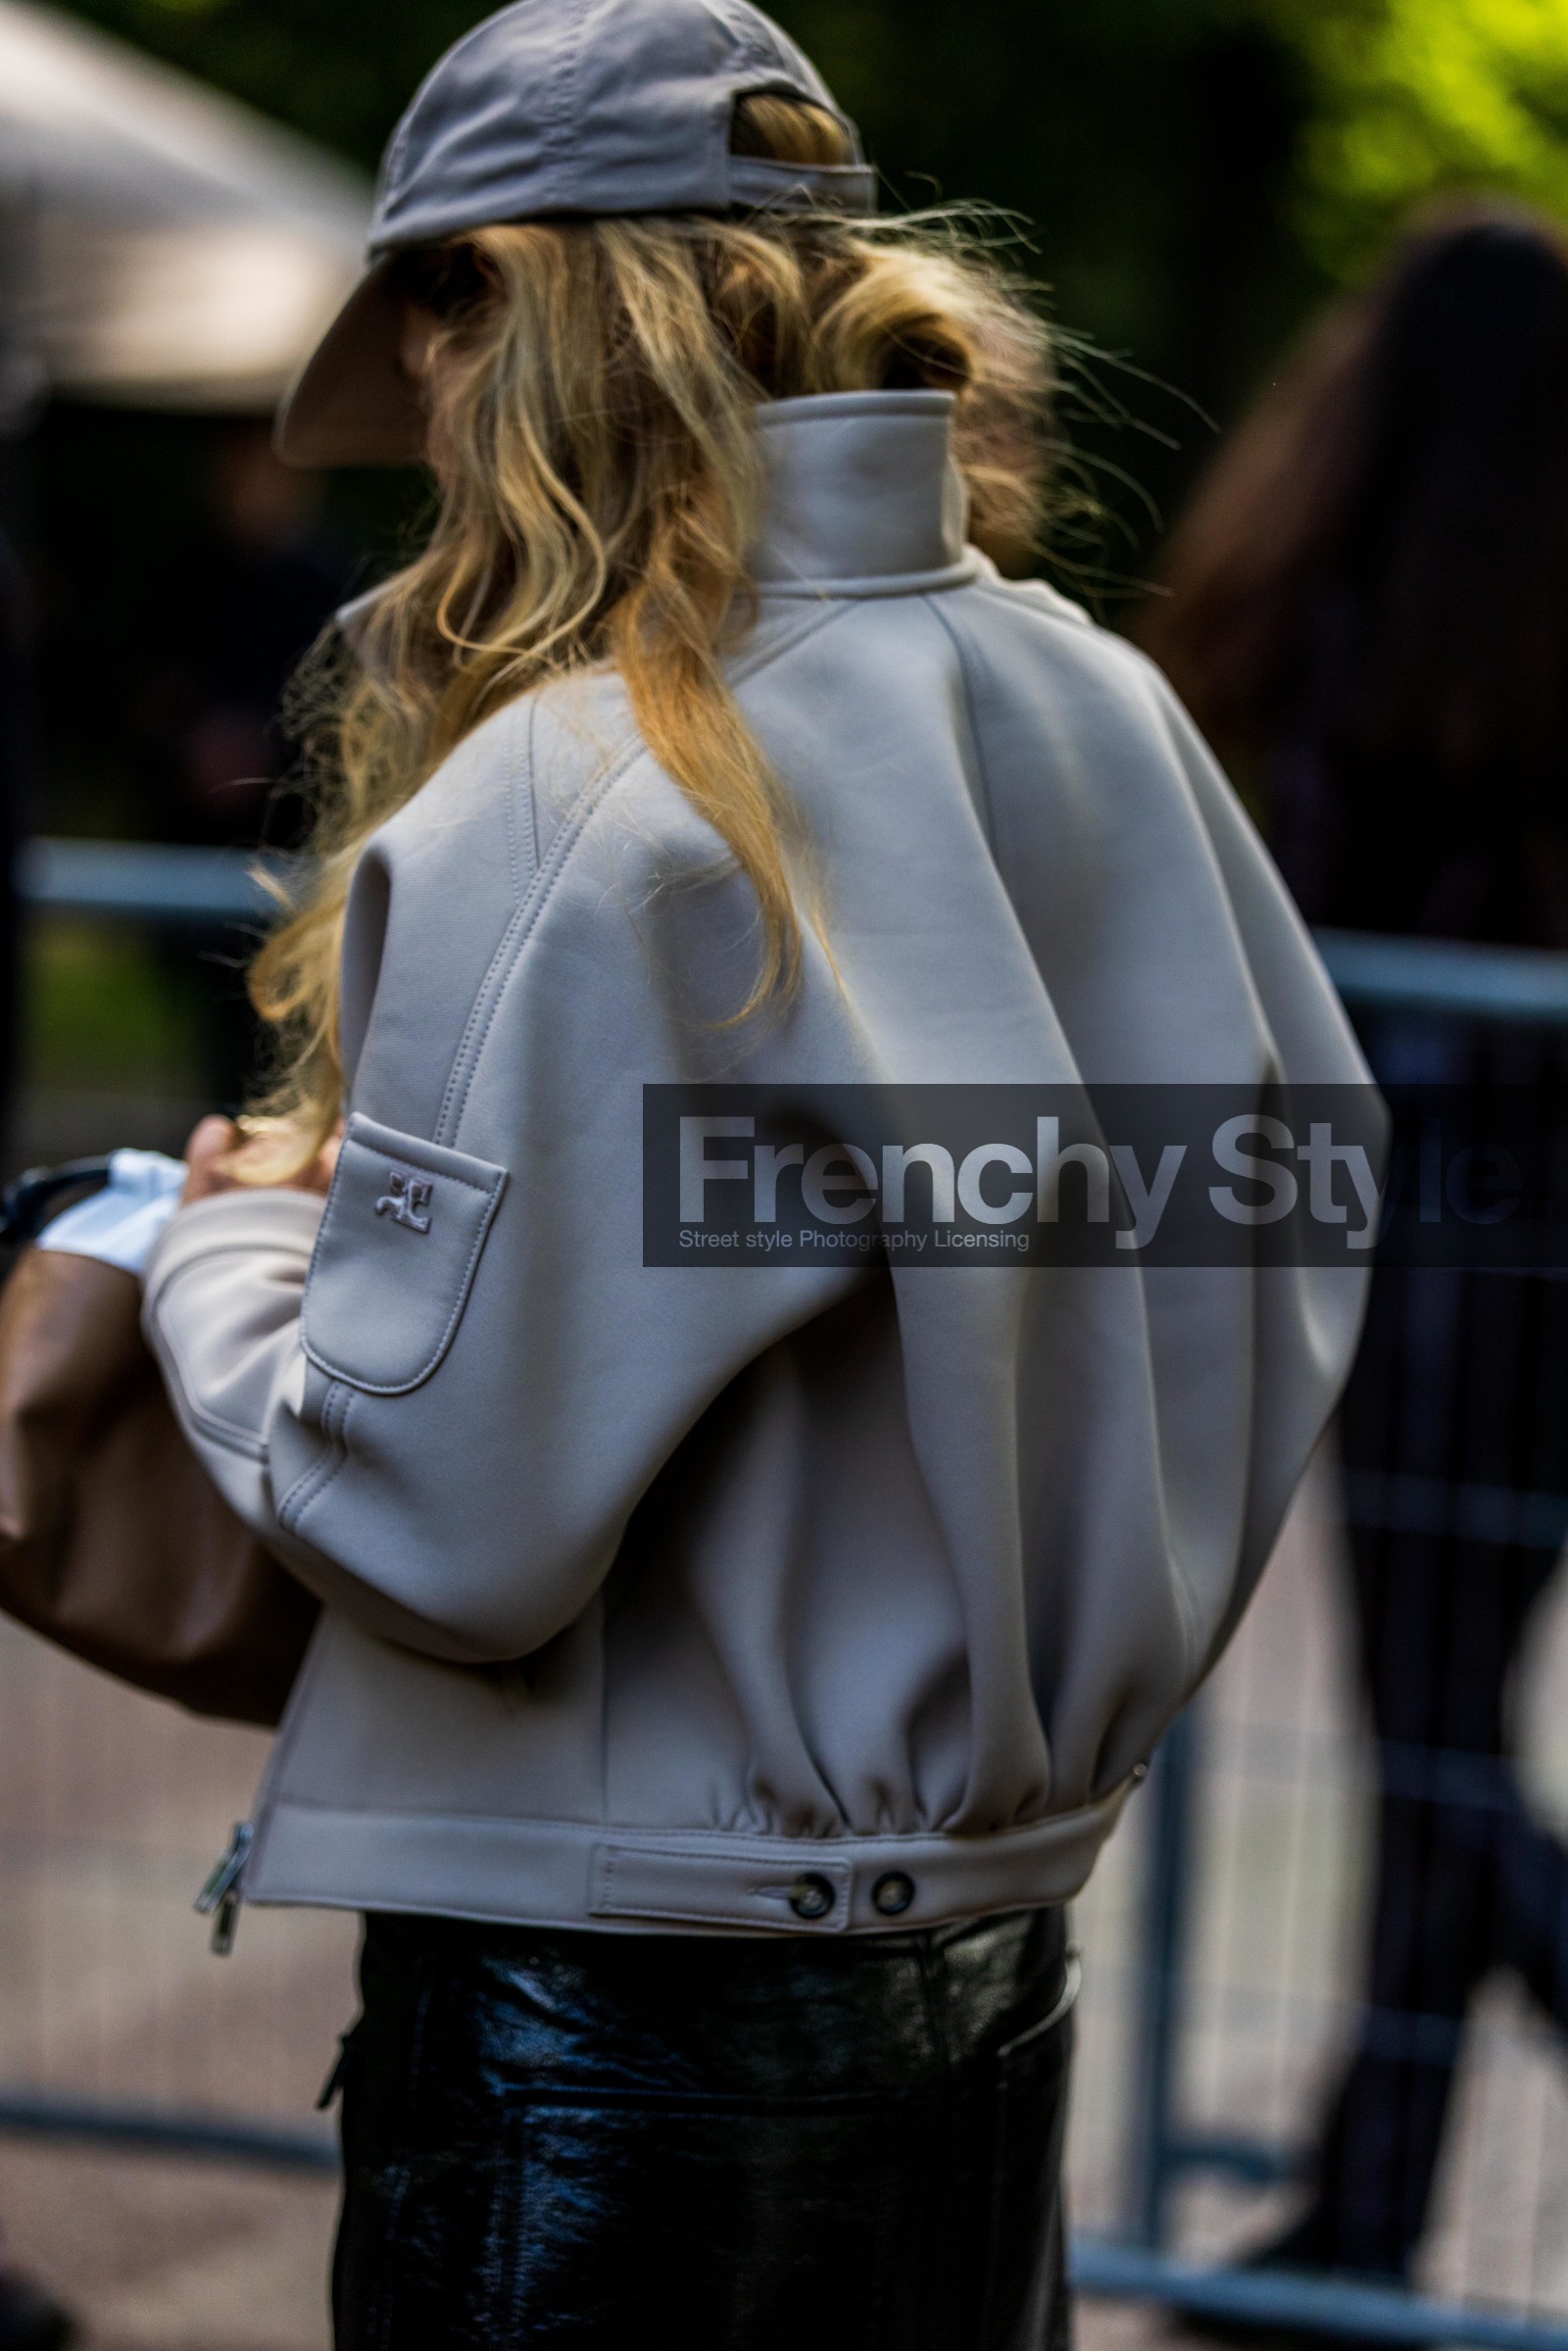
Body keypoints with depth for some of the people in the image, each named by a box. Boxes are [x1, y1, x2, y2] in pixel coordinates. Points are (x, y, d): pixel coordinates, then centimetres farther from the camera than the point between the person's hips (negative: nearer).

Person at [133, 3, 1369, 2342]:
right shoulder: (1110, 717, -1)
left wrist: (234, 1248, -2)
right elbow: (1294, 1277, 7)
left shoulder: (563, 821, -21)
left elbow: (428, 1522, -20)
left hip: (629, 2007, -7)